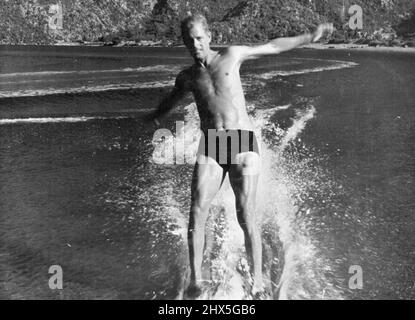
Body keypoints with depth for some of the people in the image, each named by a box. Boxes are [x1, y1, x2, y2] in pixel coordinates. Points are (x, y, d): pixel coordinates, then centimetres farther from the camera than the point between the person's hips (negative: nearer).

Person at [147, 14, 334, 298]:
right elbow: (171, 100, 37)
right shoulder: (187, 77, 16)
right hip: (209, 148, 2)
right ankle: (196, 280, 1)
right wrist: (153, 119, 50)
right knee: (197, 213, -11)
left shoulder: (232, 55, 10)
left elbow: (273, 47, 19)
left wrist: (310, 37, 20)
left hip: (243, 141, -2)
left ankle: (258, 281, 8)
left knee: (246, 216, -6)